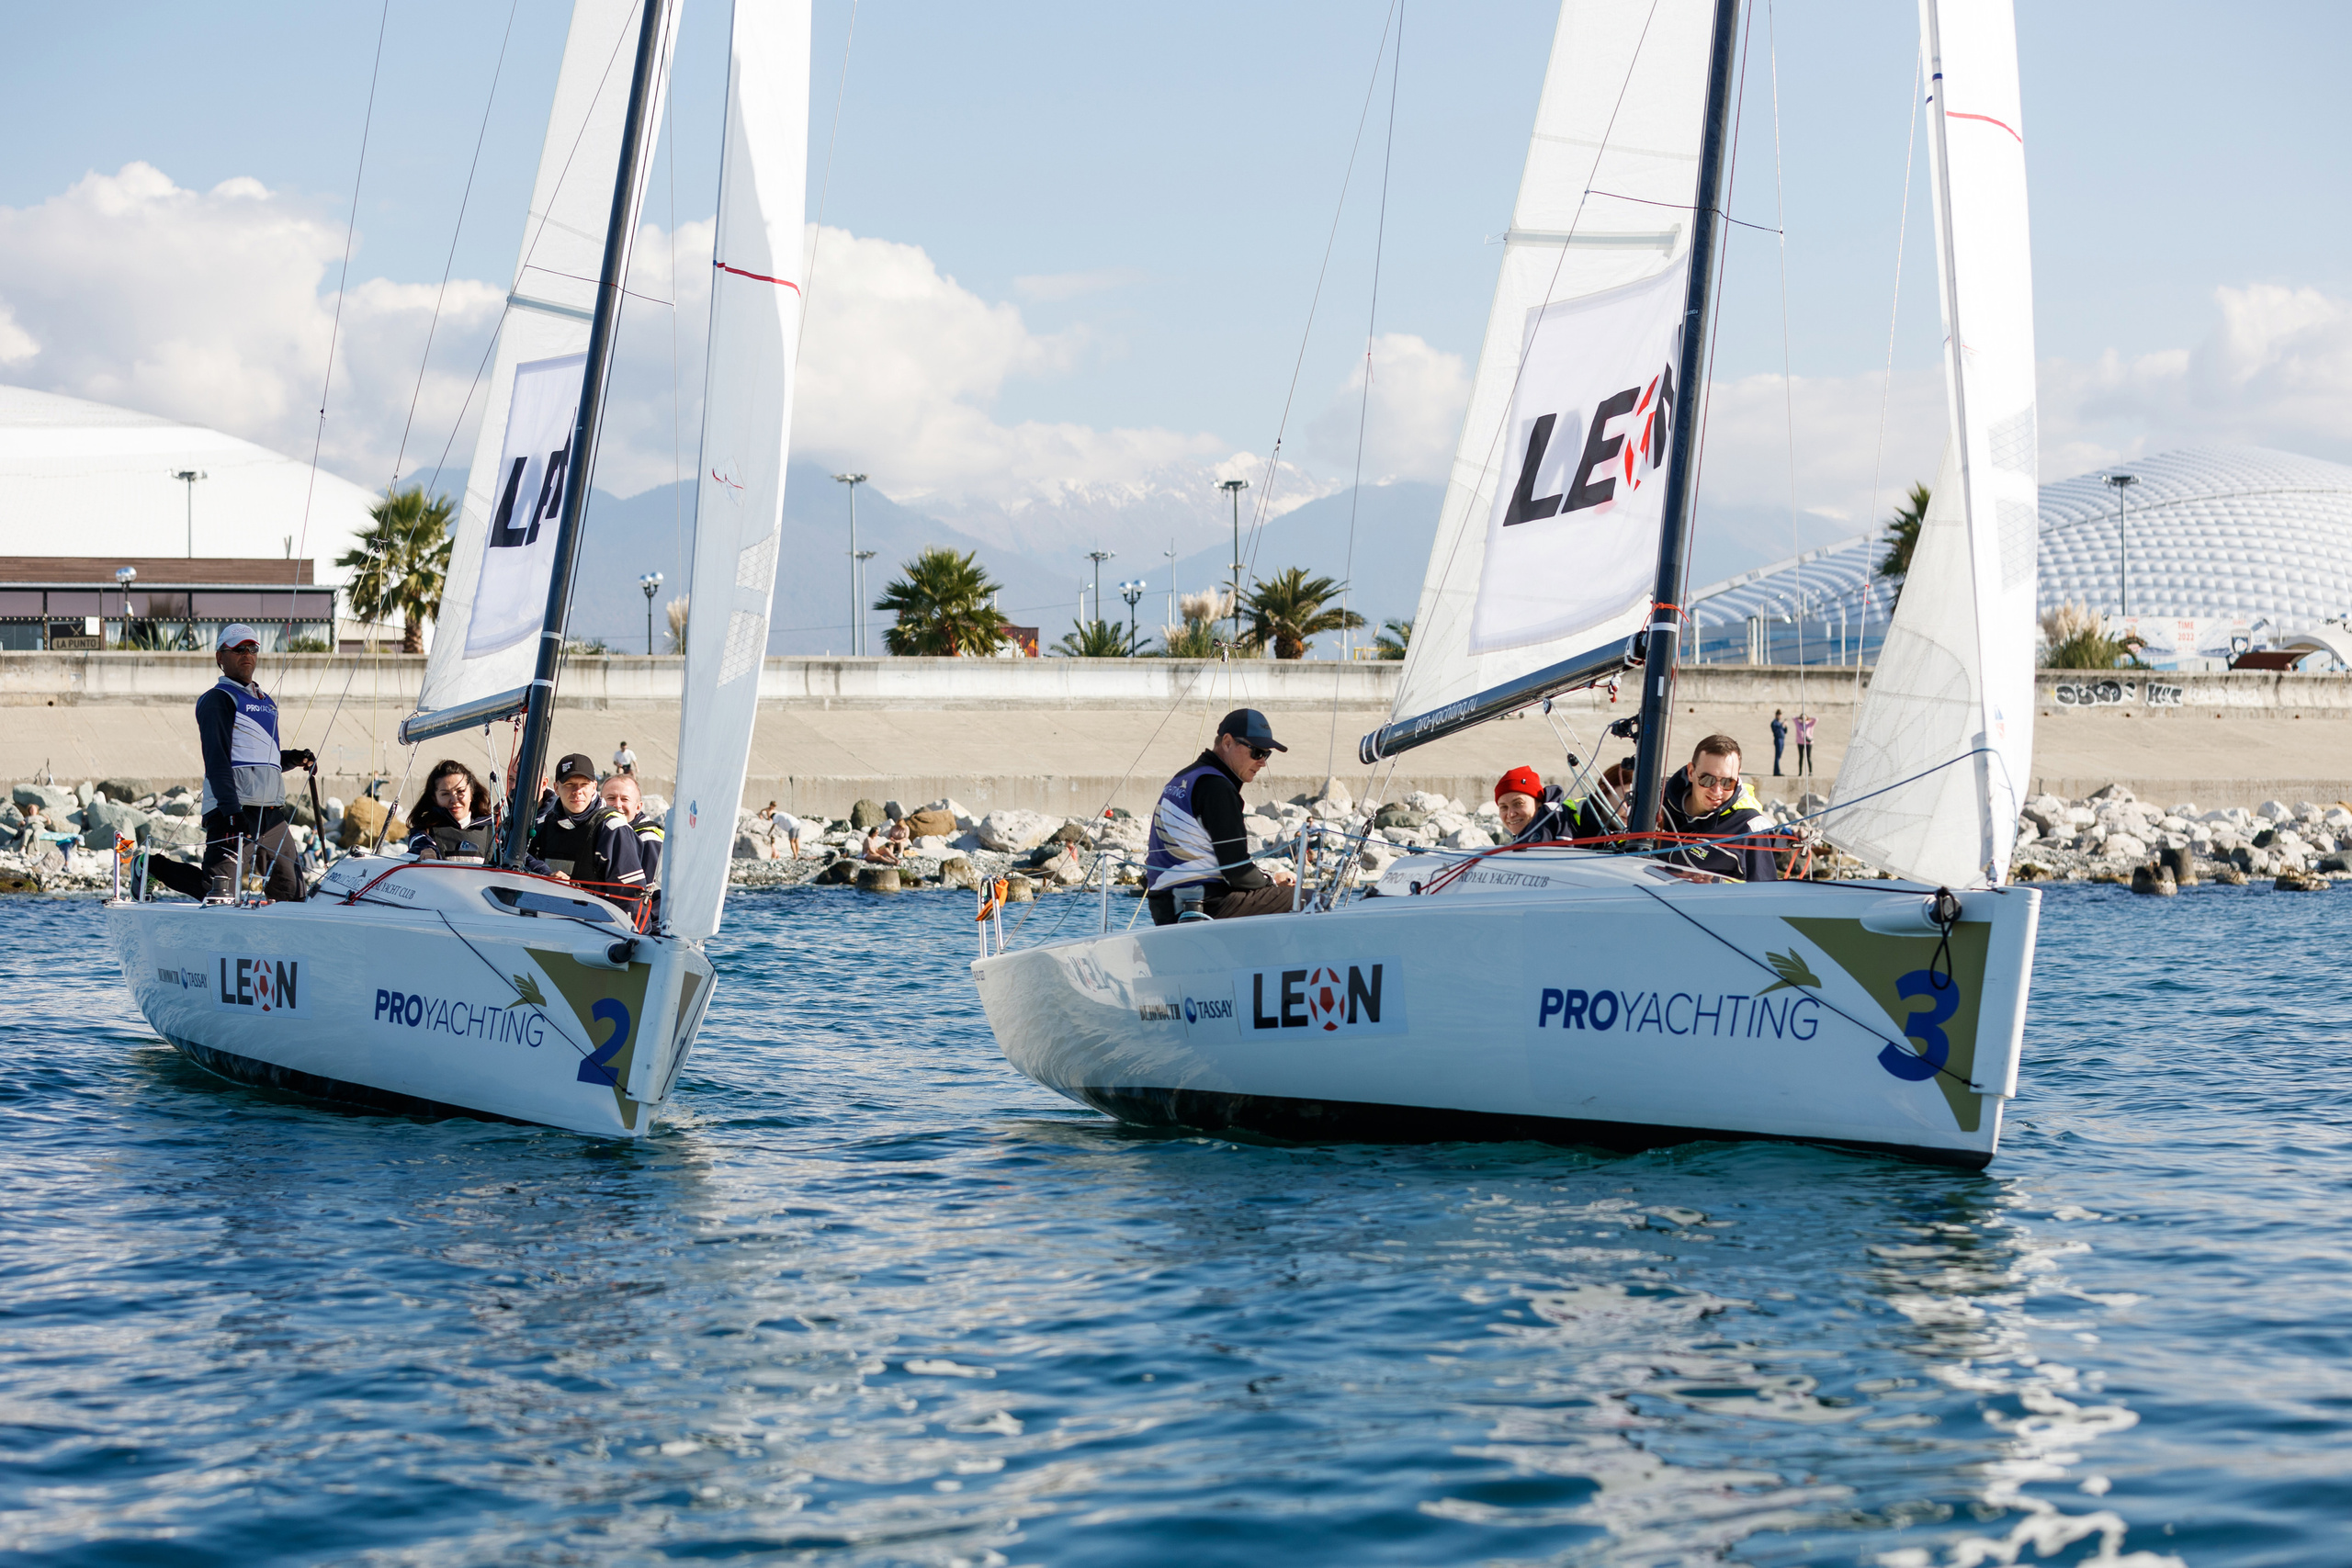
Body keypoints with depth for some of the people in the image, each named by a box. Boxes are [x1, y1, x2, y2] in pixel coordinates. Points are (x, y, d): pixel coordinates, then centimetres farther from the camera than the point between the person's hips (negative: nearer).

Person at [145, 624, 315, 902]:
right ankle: (153, 867, 5)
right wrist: (232, 812, -23)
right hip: (233, 809, -8)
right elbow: (217, 761, -13)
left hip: (272, 813, 8)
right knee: (218, 894, -15)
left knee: (293, 891, 7)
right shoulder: (218, 699, -2)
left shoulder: (266, 702, 24)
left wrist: (293, 759, 12)